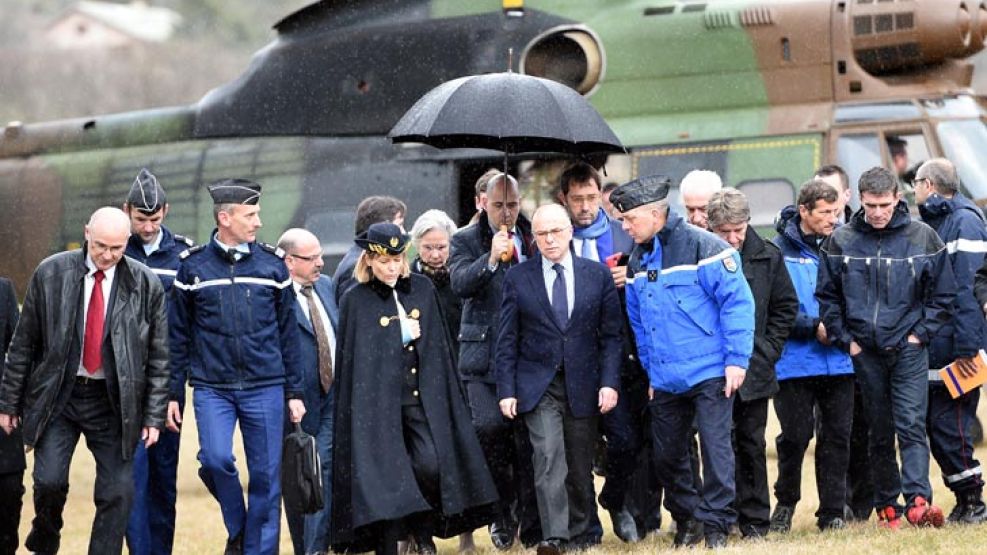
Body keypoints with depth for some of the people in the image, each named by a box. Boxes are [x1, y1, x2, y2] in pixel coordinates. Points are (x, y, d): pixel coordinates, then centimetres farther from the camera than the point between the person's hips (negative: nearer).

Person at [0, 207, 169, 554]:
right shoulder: (51, 274, -3)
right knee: (50, 480, -11)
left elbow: (158, 356, 3)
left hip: (114, 402, 1)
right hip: (57, 395, 0)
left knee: (118, 493, -3)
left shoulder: (146, 285, -3)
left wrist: (154, 416, -2)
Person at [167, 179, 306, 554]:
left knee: (265, 477, 1)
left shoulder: (272, 263, 5)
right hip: (211, 387, -1)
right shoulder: (193, 266, 2)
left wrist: (294, 392, 6)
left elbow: (288, 332, 9)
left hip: (265, 388, 1)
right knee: (216, 459, -19)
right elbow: (178, 335, 6)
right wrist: (172, 393, 3)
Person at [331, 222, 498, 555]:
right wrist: (401, 334, -9)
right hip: (379, 400, -3)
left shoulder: (422, 289, 9)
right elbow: (352, 357, -7)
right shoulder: (355, 300, -2)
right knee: (387, 477, -4)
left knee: (430, 465, -11)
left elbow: (437, 344, 13)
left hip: (422, 397, 3)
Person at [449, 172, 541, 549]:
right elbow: (460, 284, -13)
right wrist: (491, 259, -25)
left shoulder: (534, 238, 12)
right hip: (484, 353, -2)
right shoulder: (466, 241, 5)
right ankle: (503, 513, 6)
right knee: (489, 427, -15)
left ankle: (532, 527, 6)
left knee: (529, 437, -1)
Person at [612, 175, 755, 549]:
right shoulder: (637, 260, 10)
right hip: (665, 381, 7)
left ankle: (716, 522, 1)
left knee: (715, 447, -7)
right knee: (667, 455, 9)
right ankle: (686, 518, 24)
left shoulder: (701, 246, -12)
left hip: (710, 375, -7)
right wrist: (650, 371, 17)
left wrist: (737, 359, -15)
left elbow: (737, 301, -13)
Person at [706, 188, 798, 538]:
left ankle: (755, 522, 14)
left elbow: (786, 306, 10)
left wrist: (768, 349, 3)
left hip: (754, 369, 2)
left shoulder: (767, 257, 1)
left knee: (751, 445, 9)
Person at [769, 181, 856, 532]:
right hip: (795, 360, -3)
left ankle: (832, 511, 12)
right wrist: (814, 327, -15)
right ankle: (785, 502, 21)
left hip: (838, 361, 3)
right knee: (796, 435, -1)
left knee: (837, 436, 3)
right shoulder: (779, 250, -5)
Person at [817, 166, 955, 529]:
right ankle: (886, 505, 14)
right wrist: (845, 339, 1)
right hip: (864, 350, 2)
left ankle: (917, 500, -20)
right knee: (879, 432, 8)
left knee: (911, 426, -13)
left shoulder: (922, 238, -1)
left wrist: (921, 333, -2)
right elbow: (827, 296, 8)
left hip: (909, 349, -2)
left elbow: (943, 294, 6)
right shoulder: (840, 242, 1)